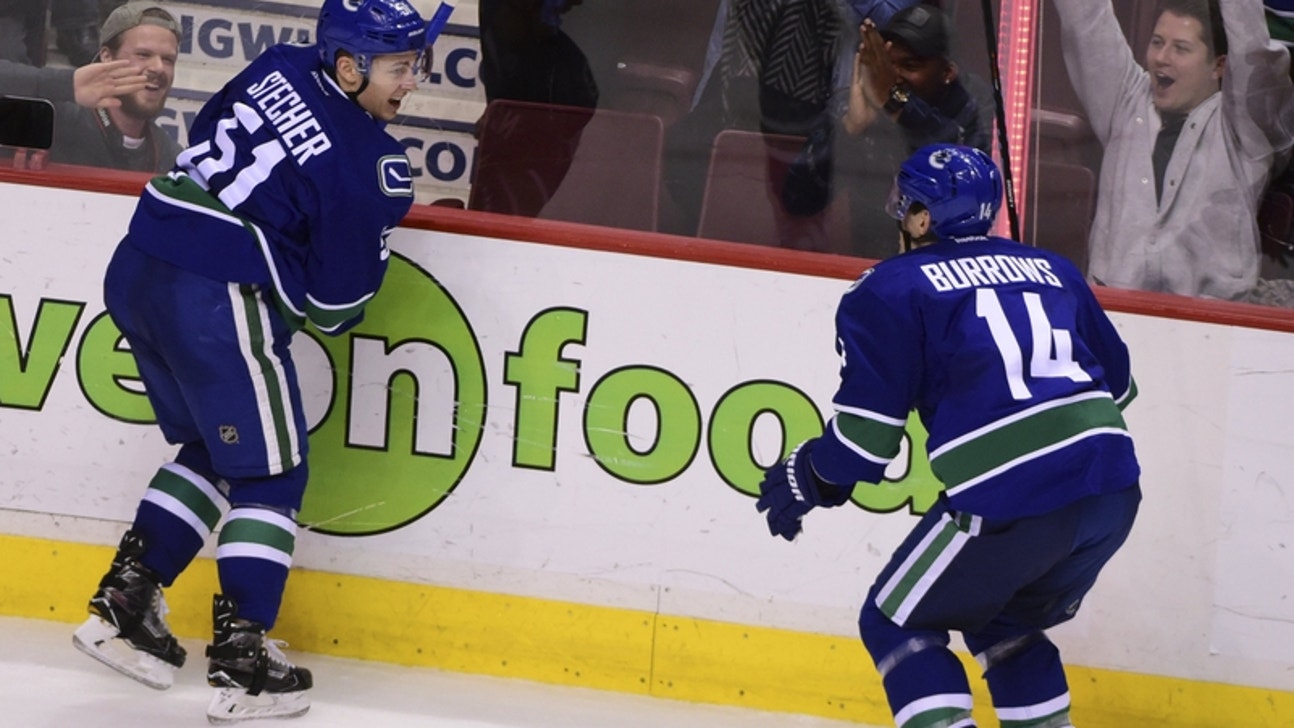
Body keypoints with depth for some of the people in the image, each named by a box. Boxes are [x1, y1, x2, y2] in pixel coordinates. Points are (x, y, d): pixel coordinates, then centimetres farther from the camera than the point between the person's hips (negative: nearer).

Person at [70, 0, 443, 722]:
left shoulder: (280, 68, 7)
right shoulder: (373, 165, -11)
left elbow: (206, 136, 25)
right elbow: (336, 305, -6)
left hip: (137, 270, 8)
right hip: (216, 302, -8)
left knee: (211, 447, 25)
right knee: (268, 473, 5)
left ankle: (125, 601, 24)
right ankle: (242, 660, 3)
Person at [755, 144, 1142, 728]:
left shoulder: (891, 289, 5)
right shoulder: (1051, 270, 21)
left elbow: (868, 431, 2)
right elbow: (1117, 382, 27)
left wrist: (806, 480, 19)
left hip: (1011, 500, -6)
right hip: (1115, 491, 6)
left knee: (896, 626, 13)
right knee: (1007, 629, 29)